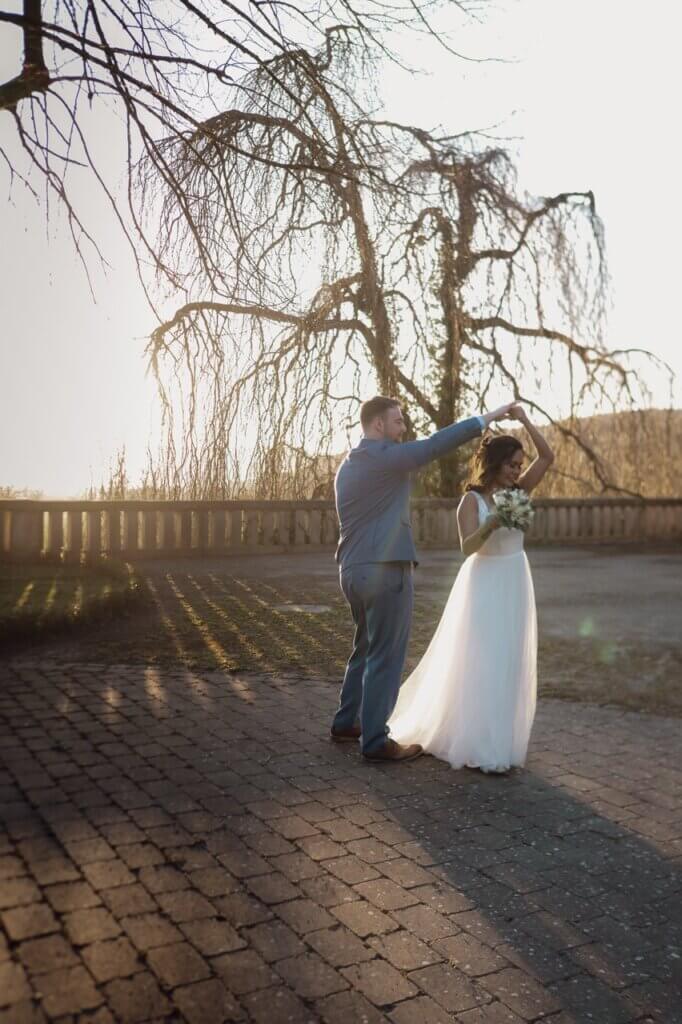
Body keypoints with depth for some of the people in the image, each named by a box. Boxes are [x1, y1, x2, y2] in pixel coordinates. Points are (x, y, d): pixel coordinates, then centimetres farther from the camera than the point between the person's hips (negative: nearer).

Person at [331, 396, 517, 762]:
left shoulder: (346, 466, 15)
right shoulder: (385, 456, -12)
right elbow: (437, 443, -15)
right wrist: (488, 417, -8)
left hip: (353, 570, 9)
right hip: (385, 569, -9)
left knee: (366, 648, 21)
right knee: (386, 656, 0)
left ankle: (346, 722, 30)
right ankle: (375, 741, 7)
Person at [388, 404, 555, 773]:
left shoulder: (517, 492, 3)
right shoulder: (472, 500, -10)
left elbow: (547, 456, -3)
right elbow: (468, 547, -20)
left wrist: (524, 420, -8)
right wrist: (492, 524, -36)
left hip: (515, 585, 6)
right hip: (485, 586, -6)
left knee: (508, 665, 11)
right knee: (480, 664, -3)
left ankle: (497, 737, 26)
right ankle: (478, 745, 8)